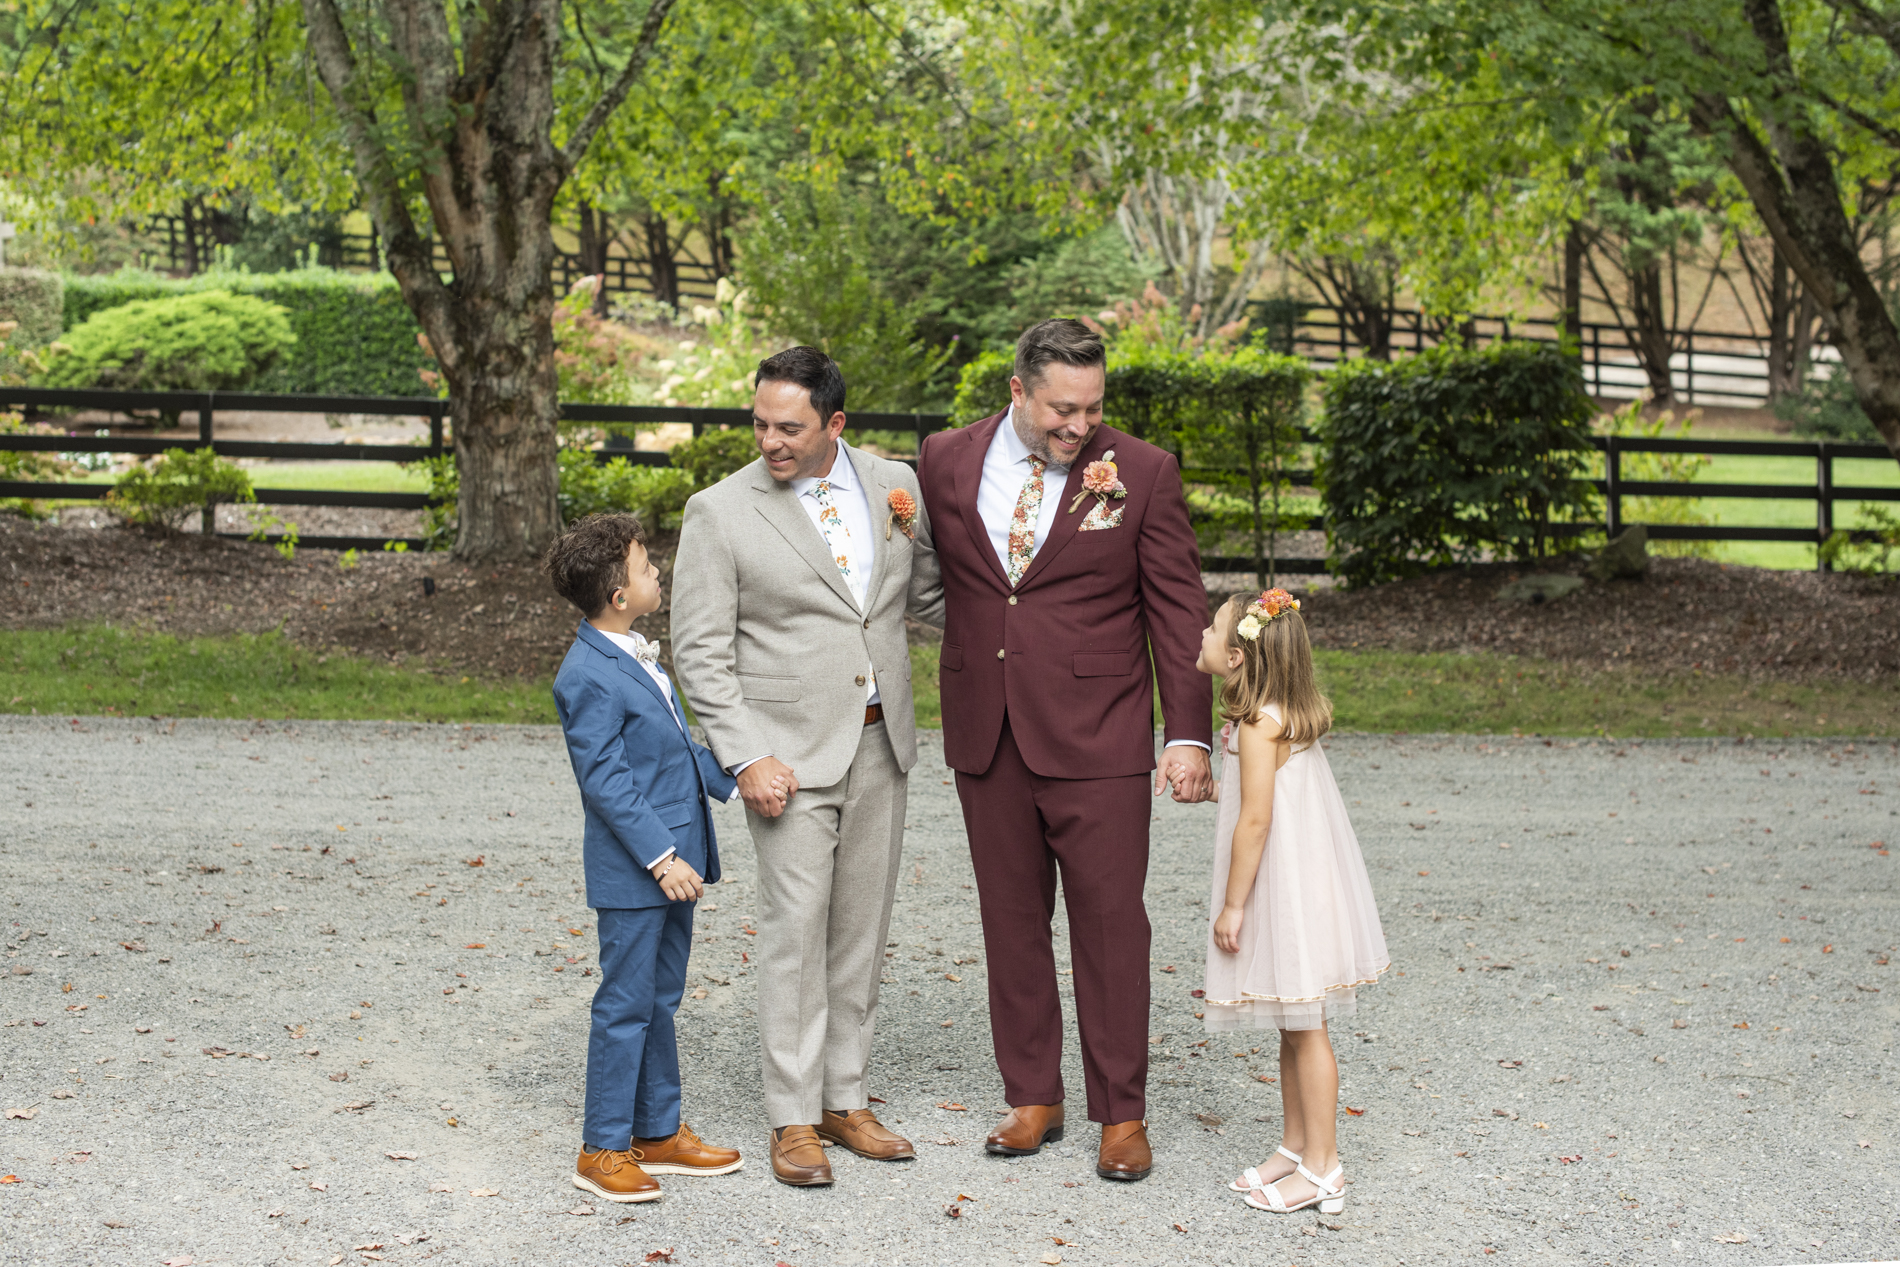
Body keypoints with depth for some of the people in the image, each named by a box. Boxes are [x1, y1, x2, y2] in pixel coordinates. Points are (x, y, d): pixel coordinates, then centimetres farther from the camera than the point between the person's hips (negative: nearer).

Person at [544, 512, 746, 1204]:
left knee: (661, 999, 17)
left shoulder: (639, 657, 11)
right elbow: (606, 783, -21)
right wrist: (662, 858, -22)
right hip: (632, 870, -9)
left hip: (673, 857, 10)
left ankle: (659, 1132, 28)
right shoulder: (589, 678, -19)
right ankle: (602, 1149, 8)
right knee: (626, 1004, -2)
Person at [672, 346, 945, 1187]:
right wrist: (747, 759, -13)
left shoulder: (895, 486, 4)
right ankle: (793, 1120, 6)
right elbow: (701, 652, -6)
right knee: (796, 929, -4)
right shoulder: (720, 512, -7)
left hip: (879, 742, 4)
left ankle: (845, 1100, 22)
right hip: (789, 752, -4)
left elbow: (931, 597, 14)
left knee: (860, 928, 10)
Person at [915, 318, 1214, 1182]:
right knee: (1011, 917, 10)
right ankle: (1032, 1097, 23)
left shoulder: (1141, 472, -3)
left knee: (1110, 922, 1)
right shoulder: (947, 461, 4)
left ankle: (1121, 1114, 12)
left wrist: (1189, 734, -7)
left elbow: (1178, 608, -3)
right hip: (987, 733, 3)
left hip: (1095, 737, -3)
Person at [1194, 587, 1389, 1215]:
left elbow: (1255, 820, -22)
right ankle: (1295, 1146, 27)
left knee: (1304, 1028, -2)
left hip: (1289, 893, -10)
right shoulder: (1288, 714, 9)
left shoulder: (1259, 726, -20)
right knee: (1292, 1028, 17)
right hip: (1291, 890, 10)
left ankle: (1322, 1169, 6)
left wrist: (1232, 905, -18)